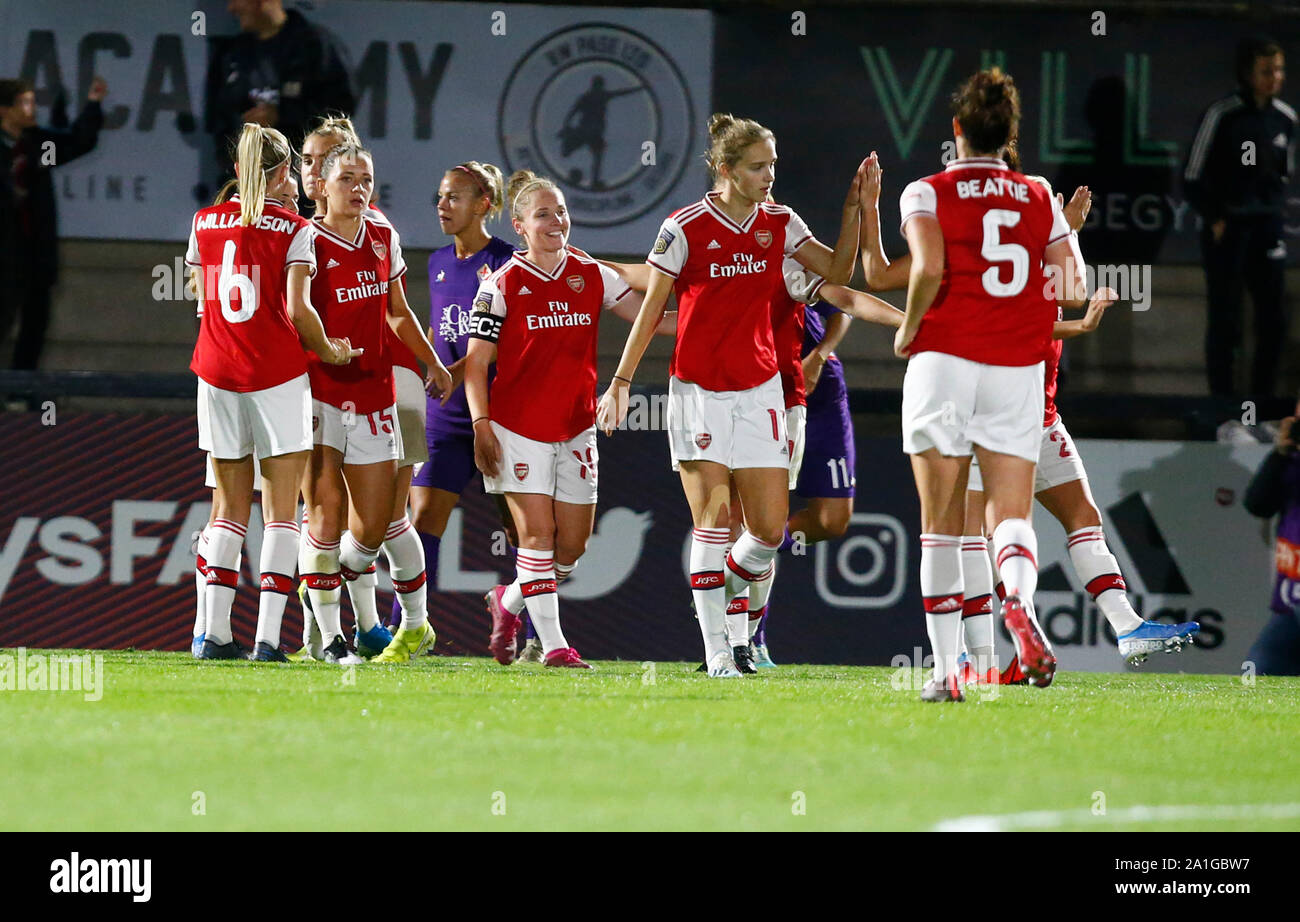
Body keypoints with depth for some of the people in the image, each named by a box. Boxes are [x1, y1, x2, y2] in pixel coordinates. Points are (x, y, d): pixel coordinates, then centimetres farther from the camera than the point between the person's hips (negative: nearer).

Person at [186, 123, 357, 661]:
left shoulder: (206, 223, 8)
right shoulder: (293, 230, -4)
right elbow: (298, 310, -12)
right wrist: (329, 351, 5)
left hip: (217, 370, 4)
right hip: (277, 373, -4)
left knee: (228, 508, 11)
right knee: (280, 509, -1)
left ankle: (215, 632, 6)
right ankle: (268, 637, -10)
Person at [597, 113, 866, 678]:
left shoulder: (778, 223, 5)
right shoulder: (686, 227, -7)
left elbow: (838, 272, 8)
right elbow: (651, 308, -2)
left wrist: (854, 208, -3)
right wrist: (620, 381, -3)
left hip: (758, 388, 4)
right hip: (698, 391, -4)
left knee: (770, 529, -3)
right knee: (713, 521, -9)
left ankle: (733, 581, 29)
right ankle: (717, 653, -3)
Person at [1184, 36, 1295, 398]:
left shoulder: (1284, 118, 6)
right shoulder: (1222, 115, -10)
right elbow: (1193, 177, -6)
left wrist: (1275, 211, 8)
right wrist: (1214, 219, -7)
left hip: (1267, 228, 5)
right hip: (1227, 229, -5)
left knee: (1273, 320, 4)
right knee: (1225, 319, -5)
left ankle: (1263, 398, 13)